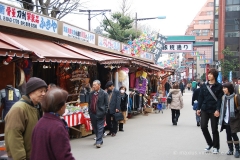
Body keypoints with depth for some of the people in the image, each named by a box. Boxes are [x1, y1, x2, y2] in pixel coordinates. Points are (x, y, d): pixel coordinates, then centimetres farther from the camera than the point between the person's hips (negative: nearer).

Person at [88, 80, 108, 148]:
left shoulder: (104, 93, -6)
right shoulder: (91, 93, 10)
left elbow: (106, 104, -5)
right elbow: (89, 103, 16)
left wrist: (104, 112, -9)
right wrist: (89, 111, 8)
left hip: (100, 114, -6)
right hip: (92, 114, 6)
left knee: (100, 128, -5)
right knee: (95, 128, 13)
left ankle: (99, 142, -4)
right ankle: (99, 140, 26)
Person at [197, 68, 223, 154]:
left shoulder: (219, 86, -3)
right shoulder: (204, 86, 6)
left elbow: (220, 99, -7)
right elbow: (200, 97, 9)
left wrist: (218, 110, -15)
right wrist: (198, 108, 5)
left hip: (214, 110, -3)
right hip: (204, 110, 3)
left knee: (214, 129, 3)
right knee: (203, 126, -2)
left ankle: (216, 147, 17)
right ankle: (209, 143, 19)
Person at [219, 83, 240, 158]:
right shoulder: (223, 97, 8)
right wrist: (221, 119, 11)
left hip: (233, 120, -5)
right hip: (226, 120, 5)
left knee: (234, 134, -4)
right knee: (228, 135, 9)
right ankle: (230, 149, 20)